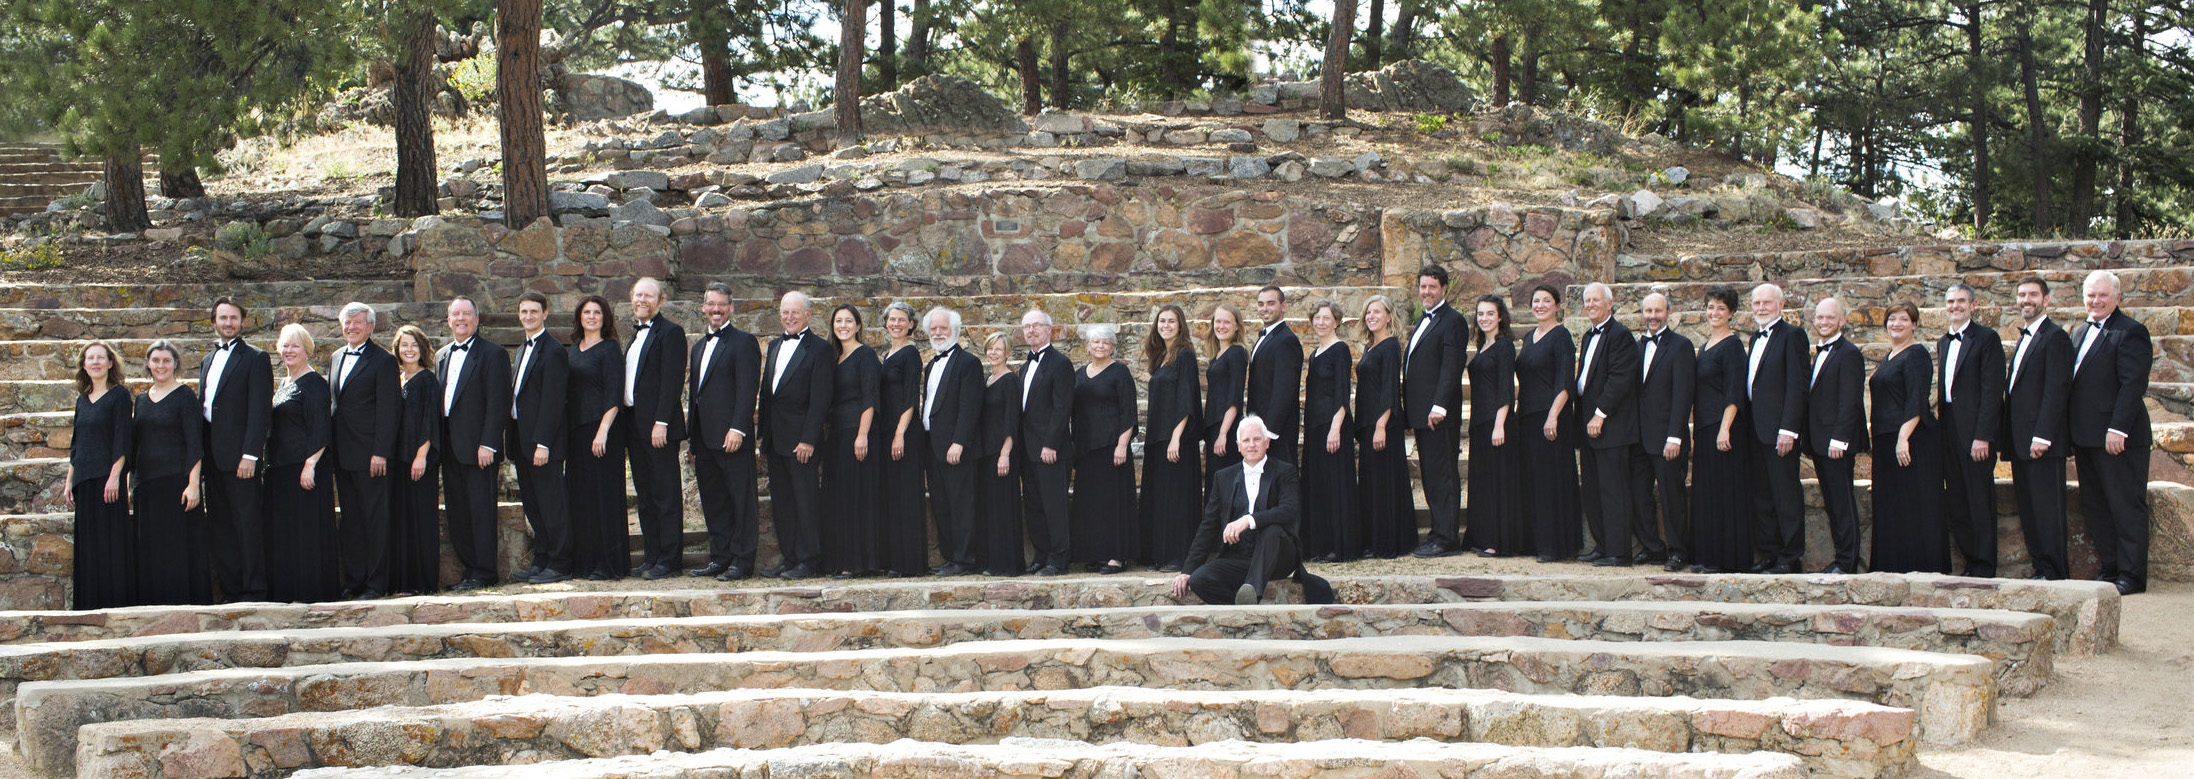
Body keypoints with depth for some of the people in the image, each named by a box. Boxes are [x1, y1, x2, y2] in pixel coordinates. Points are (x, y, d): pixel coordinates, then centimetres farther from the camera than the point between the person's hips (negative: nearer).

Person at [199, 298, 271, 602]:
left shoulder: (255, 359, -3)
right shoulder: (208, 360, 20)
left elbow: (260, 410, -10)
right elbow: (203, 406, 20)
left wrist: (250, 454, -17)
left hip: (239, 455, -7)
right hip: (213, 457, 7)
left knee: (248, 525, -5)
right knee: (219, 527, 7)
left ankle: (253, 590, -2)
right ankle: (230, 590, 12)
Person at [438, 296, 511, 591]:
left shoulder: (493, 354, -5)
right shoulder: (442, 356, 17)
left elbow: (498, 402, -10)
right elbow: (438, 400, 18)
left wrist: (487, 444, -17)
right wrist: (437, 444, 9)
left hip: (478, 447, -7)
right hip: (450, 450, 7)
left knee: (481, 511, -4)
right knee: (457, 513, 8)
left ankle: (483, 573, 0)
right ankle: (469, 569, 15)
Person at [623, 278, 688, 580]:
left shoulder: (670, 332, -7)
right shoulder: (636, 334, 19)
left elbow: (673, 380, -15)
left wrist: (661, 422, -21)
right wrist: (627, 426, 13)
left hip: (658, 425, -9)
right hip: (634, 424, 9)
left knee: (665, 493, -5)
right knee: (644, 495, 11)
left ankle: (668, 560, -3)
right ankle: (651, 557, 15)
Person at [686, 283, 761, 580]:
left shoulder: (744, 342, -4)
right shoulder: (699, 348, 21)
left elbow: (747, 389, -12)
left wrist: (737, 429, -20)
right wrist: (691, 439, 18)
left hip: (731, 436, -8)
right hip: (705, 439, 8)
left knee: (741, 499, -4)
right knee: (713, 501, 10)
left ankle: (742, 561, -2)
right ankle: (720, 558, 16)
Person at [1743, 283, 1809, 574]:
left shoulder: (1792, 335, -8)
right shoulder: (1757, 337, 18)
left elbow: (1796, 385, -14)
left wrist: (1788, 429, -20)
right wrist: (1743, 425, 13)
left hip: (1779, 429, -9)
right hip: (1756, 430, 9)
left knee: (1786, 494, -4)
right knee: (1761, 497, 11)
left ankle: (1790, 558, 0)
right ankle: (1769, 554, 17)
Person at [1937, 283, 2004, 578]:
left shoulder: (1987, 338, -6)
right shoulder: (1943, 343, 17)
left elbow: (1992, 389, -12)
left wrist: (1983, 436, -18)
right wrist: (1942, 426, 9)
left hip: (1975, 430, -7)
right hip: (1950, 430, 7)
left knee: (1980, 499, -3)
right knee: (1955, 501, 8)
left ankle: (1984, 567, 2)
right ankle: (1971, 561, 16)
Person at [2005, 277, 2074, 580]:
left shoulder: (2055, 337, -9)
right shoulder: (2024, 338, 21)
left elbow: (2056, 390, -16)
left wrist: (2041, 436, -21)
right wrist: (2009, 437, 15)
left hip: (2043, 443, -9)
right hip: (2021, 442, 9)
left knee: (2047, 507, -7)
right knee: (2028, 509, 10)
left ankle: (2055, 573, -3)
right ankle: (2041, 569, 14)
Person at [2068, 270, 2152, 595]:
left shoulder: (2130, 332, -9)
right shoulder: (2079, 333, 17)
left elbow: (2133, 384, -16)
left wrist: (2118, 429, -22)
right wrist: (2072, 437, 15)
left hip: (2118, 438, -9)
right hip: (2086, 439, 9)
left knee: (2127, 507, -3)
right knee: (2094, 507, 11)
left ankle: (2132, 575, 1)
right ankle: (2110, 568, 19)